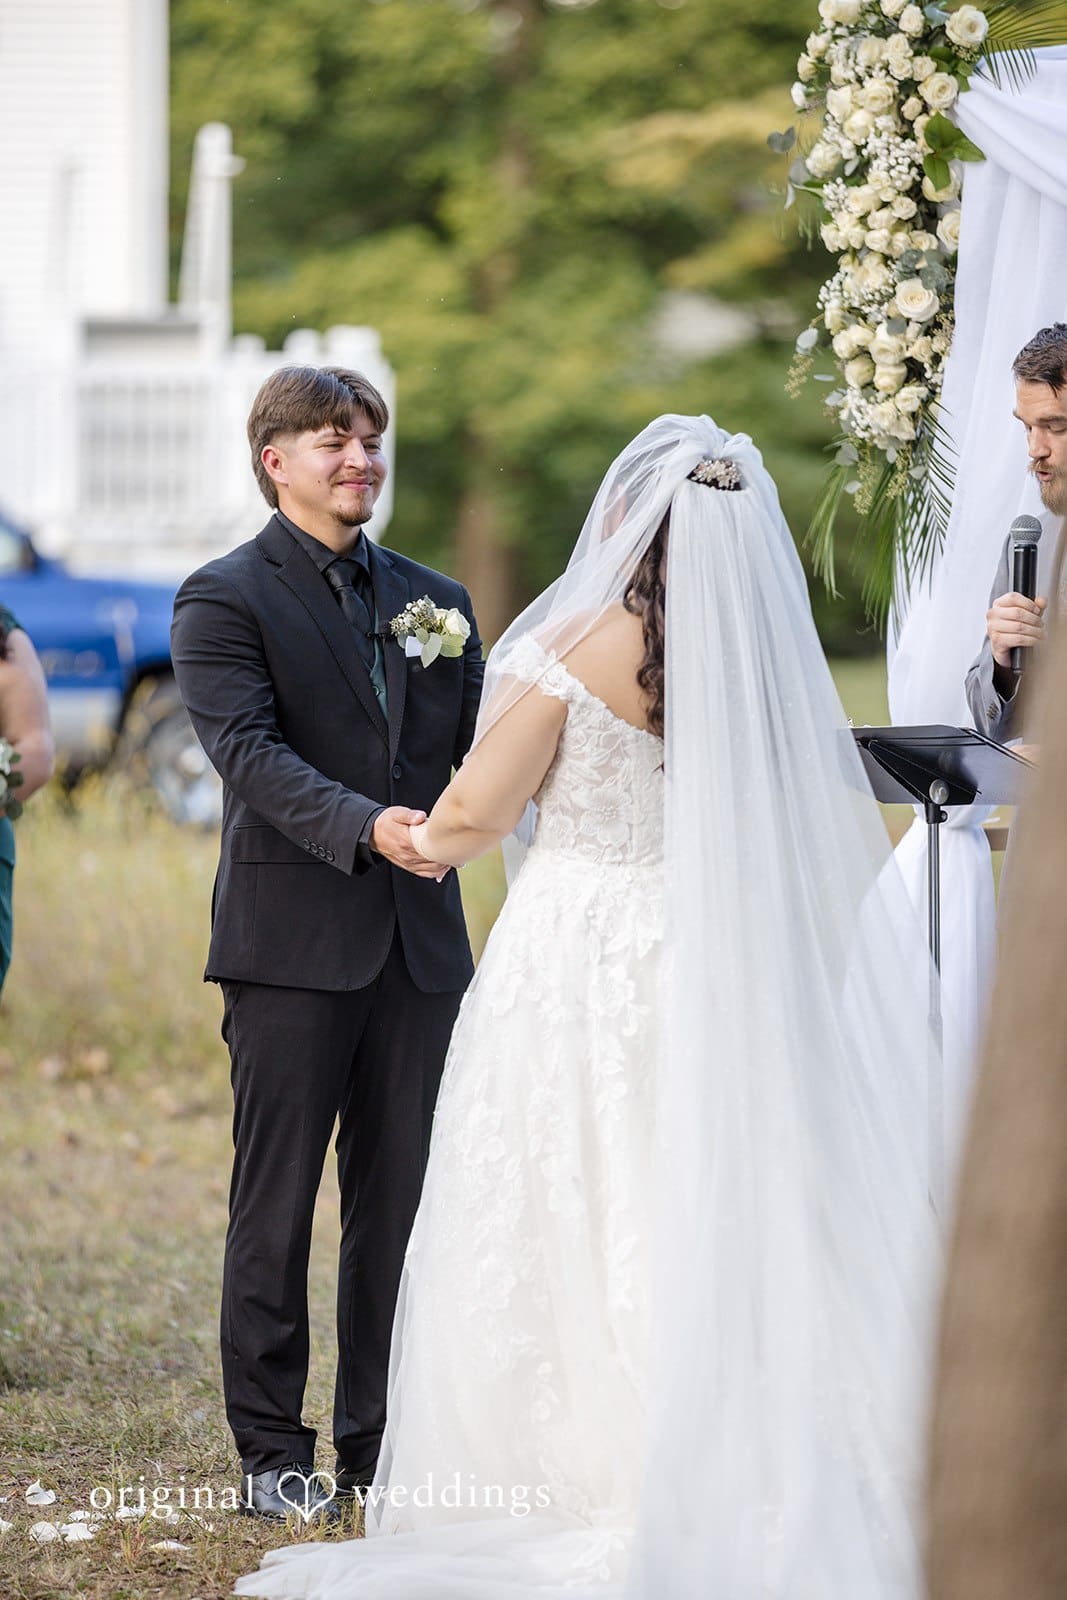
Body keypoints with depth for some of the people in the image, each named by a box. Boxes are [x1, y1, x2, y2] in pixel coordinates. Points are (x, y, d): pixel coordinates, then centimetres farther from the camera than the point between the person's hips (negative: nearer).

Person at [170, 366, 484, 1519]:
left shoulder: (434, 600, 15)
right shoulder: (224, 599, -2)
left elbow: (484, 747, 10)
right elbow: (250, 753, -15)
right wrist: (366, 828, -29)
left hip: (417, 944, 5)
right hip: (291, 939, -5)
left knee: (401, 1204, 7)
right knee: (277, 1207, 1)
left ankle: (380, 1447, 14)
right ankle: (272, 1452, 8)